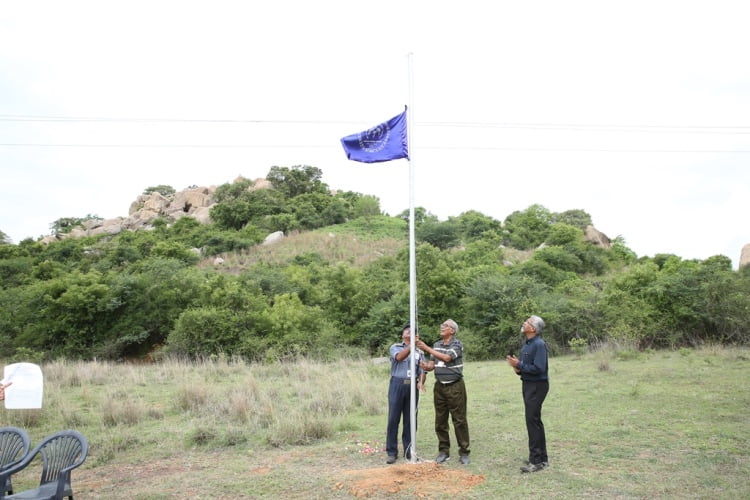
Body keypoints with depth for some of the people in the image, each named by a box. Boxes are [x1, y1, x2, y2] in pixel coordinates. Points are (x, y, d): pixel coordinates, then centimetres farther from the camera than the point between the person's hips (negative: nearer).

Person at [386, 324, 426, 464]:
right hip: (397, 385, -3)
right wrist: (412, 344, -27)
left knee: (410, 420, 6)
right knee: (393, 419, -2)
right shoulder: (395, 347, 5)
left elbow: (422, 370, 7)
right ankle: (392, 452, 4)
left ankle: (409, 450, 16)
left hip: (412, 386, 3)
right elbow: (399, 357, -17)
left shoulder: (418, 352, 15)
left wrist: (421, 382, -13)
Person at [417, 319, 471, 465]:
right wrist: (426, 366, -15)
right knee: (440, 421, 7)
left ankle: (464, 452, 9)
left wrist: (427, 348, -21)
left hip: (455, 386, -5)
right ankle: (443, 450, 18)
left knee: (459, 420, 0)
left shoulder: (457, 344, -8)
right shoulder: (436, 345, 10)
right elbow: (432, 364, 10)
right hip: (439, 386, 5)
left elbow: (447, 357, -23)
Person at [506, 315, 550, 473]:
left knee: (532, 420, -8)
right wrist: (518, 369, -2)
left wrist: (519, 365, -19)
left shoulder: (539, 344, -18)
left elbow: (538, 368, -25)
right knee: (534, 421, 14)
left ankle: (537, 461, -1)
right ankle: (542, 458, 24)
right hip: (527, 384, 10)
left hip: (537, 385, -10)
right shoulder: (525, 344, 11)